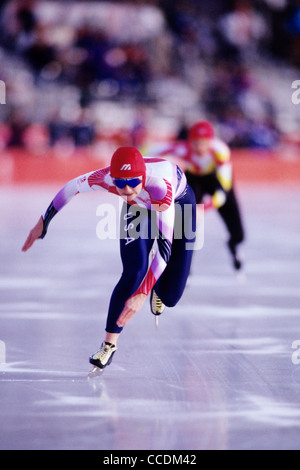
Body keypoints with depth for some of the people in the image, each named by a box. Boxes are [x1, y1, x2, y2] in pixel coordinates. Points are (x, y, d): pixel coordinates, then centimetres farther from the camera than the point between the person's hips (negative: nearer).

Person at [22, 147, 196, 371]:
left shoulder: (159, 184, -47)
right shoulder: (106, 178, -36)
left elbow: (165, 246, -49)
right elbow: (70, 188, -14)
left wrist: (142, 294, -54)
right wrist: (42, 224, -3)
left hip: (179, 202, -2)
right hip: (139, 207, 2)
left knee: (170, 296, -4)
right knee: (133, 274, -21)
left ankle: (158, 290, 36)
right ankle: (109, 344, -2)